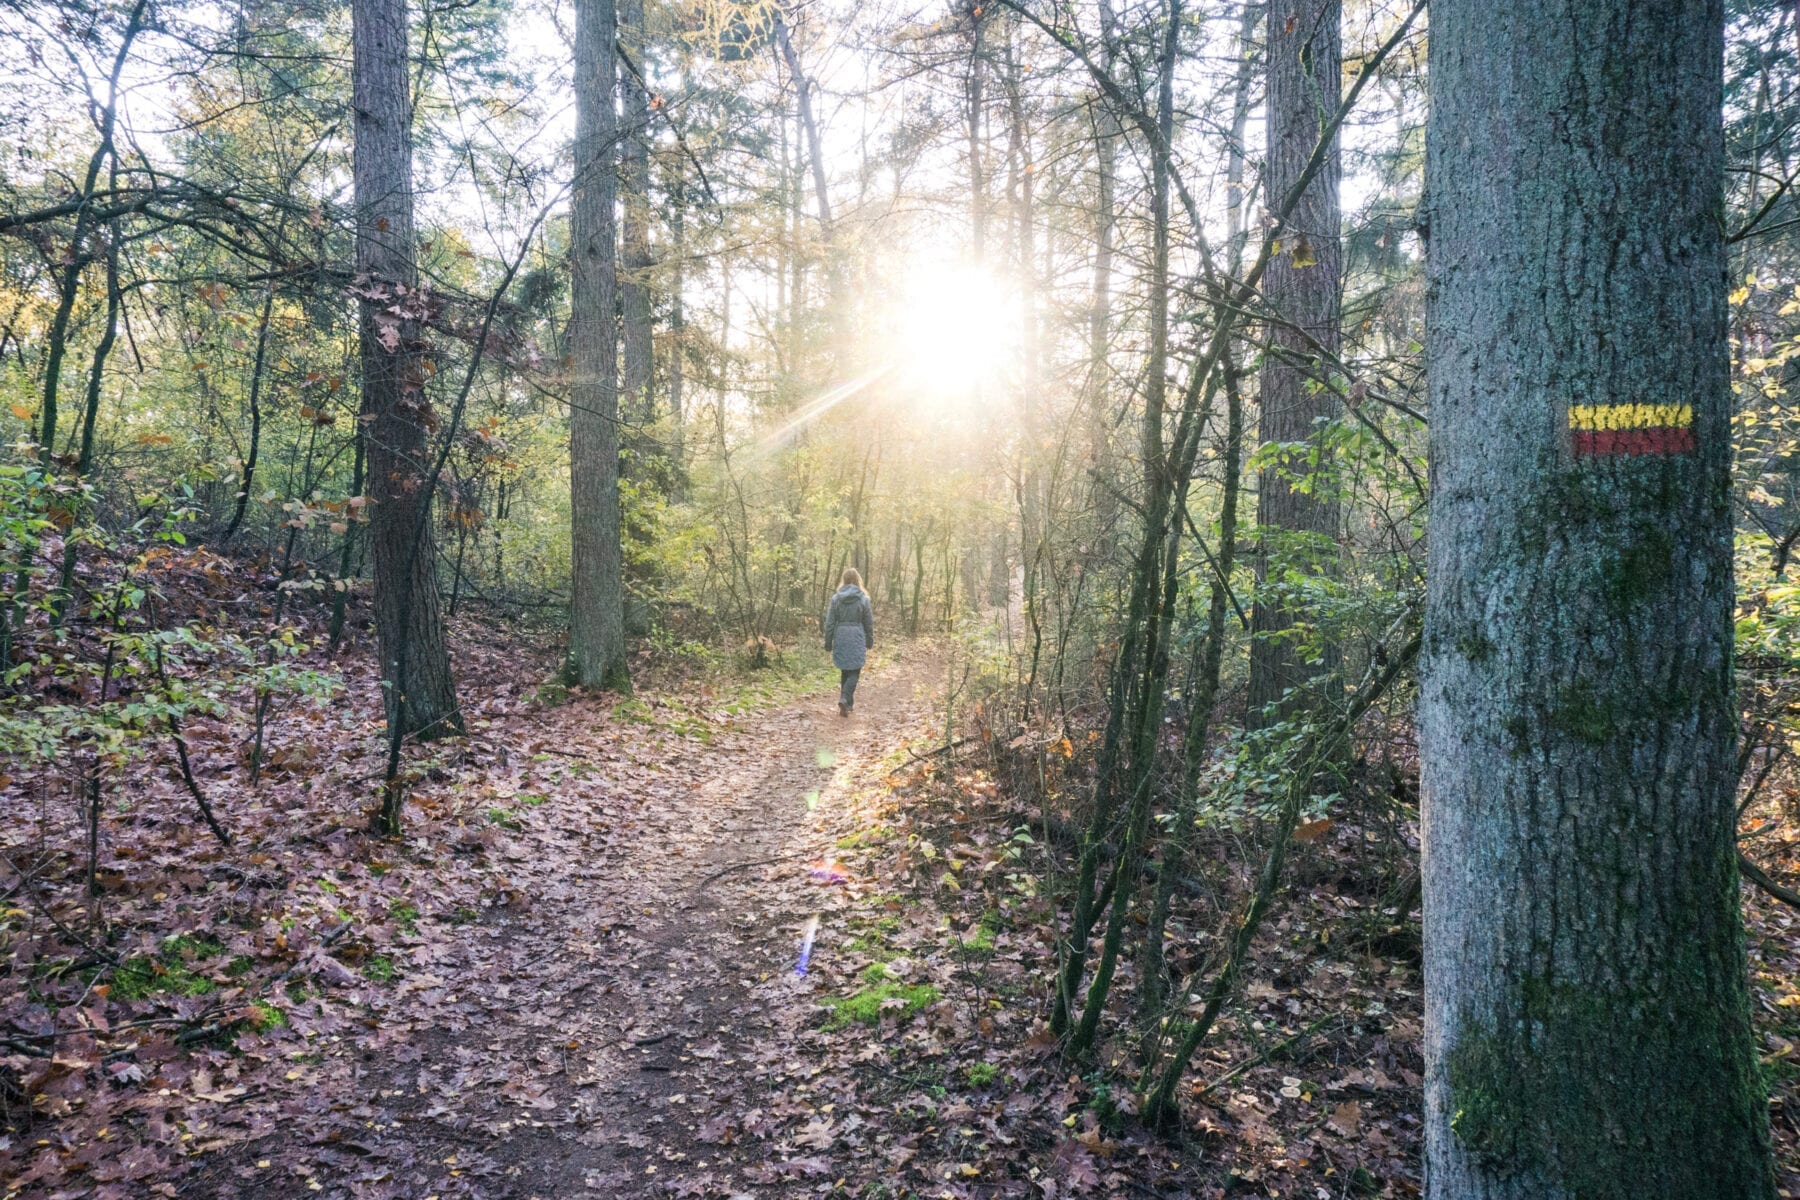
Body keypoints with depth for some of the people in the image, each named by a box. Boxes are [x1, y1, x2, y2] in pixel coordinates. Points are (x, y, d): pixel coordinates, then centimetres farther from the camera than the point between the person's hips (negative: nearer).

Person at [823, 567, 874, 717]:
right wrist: (870, 642, 14)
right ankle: (844, 699, -20)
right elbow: (869, 623, 2)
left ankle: (848, 702, 22)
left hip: (840, 638, 3)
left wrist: (828, 643, 9)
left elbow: (829, 623, 2)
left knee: (845, 671, 17)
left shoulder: (836, 598, 0)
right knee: (854, 672, 1)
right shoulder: (863, 599, -5)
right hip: (857, 640, -3)